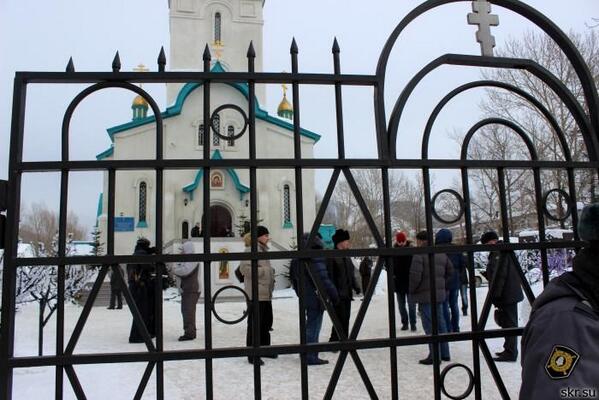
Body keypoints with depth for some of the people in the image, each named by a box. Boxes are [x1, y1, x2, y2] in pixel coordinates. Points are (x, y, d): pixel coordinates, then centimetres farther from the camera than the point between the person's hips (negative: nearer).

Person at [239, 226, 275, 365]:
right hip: (257, 293, -10)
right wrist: (263, 271, -18)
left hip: (266, 292, 10)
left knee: (267, 321, 17)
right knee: (255, 323, -4)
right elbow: (245, 268, -22)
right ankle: (252, 355, 3)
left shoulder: (262, 249, 18)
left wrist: (270, 272, 11)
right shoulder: (251, 249, -12)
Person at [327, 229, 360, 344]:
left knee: (345, 318, 13)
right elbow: (329, 275, -16)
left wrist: (355, 286, 10)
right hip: (338, 295, -8)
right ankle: (334, 341, 0)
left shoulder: (347, 257, 16)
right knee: (340, 318, -10)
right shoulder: (331, 257, -11)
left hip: (347, 294, 8)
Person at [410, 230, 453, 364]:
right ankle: (445, 353, 22)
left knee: (429, 325, -3)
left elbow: (415, 275, -20)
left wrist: (412, 290, -5)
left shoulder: (419, 254, -14)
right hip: (439, 293, 8)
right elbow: (450, 271, 16)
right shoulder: (441, 253, 11)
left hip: (425, 294, -8)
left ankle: (434, 355, -1)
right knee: (440, 322, 16)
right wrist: (443, 286, 17)